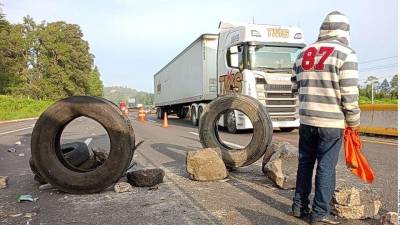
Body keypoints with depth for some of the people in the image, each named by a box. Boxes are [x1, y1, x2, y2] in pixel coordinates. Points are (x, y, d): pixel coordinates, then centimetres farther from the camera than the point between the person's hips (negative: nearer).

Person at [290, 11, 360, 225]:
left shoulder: (303, 53, 9)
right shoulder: (345, 54, -9)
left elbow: (295, 87, 14)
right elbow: (349, 94, -12)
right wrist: (353, 121, 0)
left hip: (306, 119, 5)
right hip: (332, 122, -5)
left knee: (305, 163, 15)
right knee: (326, 167, 4)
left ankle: (300, 205, 25)